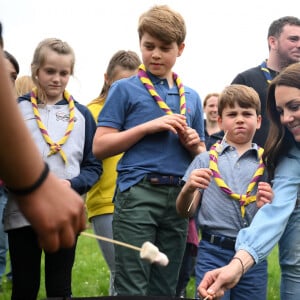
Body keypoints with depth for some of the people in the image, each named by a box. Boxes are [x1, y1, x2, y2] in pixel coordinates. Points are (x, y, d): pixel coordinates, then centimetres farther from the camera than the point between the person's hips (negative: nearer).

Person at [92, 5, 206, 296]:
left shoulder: (191, 97, 15)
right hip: (138, 195, -4)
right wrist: (148, 126, -12)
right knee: (132, 288, -4)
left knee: (165, 288, 12)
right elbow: (100, 147, -5)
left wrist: (193, 145, -2)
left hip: (180, 198, 5)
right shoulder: (124, 89, 3)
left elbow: (202, 156, 21)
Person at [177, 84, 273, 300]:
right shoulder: (206, 160, 4)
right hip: (213, 252, -1)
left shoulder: (266, 164, 6)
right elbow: (185, 212, 4)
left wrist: (268, 207, -14)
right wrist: (188, 189, -17)